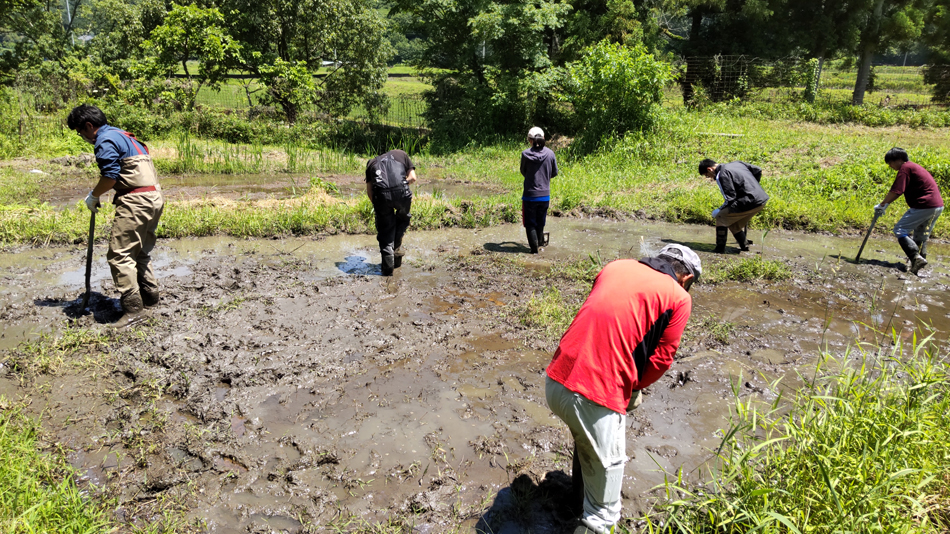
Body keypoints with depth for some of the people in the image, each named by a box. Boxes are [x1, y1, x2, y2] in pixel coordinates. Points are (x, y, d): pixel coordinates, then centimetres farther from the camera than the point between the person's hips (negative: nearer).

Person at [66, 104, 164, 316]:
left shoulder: (105, 141, -7)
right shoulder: (121, 135, 23)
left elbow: (110, 176, -16)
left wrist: (93, 196, 0)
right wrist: (97, 194, 20)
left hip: (136, 199, -10)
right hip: (154, 197, 10)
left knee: (119, 254, -7)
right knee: (140, 252, 18)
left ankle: (131, 304, -8)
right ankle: (150, 296, 22)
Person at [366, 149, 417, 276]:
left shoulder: (372, 163, 30)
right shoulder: (401, 154, 28)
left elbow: (369, 191, 20)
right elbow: (413, 177, 17)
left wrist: (376, 205, 29)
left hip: (381, 195, 1)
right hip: (401, 192, -1)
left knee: (385, 231, 13)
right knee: (403, 219, 28)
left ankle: (388, 268, 9)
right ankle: (397, 252, 22)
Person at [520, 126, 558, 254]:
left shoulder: (526, 154, -12)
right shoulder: (550, 153, -6)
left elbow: (523, 172, 3)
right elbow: (554, 172, 5)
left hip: (530, 194, -3)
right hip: (545, 195, 3)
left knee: (530, 222, 9)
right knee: (540, 220, 21)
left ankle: (534, 247, 6)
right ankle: (540, 241, 35)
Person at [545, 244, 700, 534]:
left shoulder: (617, 265, 15)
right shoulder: (679, 298, 2)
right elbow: (661, 358, 0)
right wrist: (634, 388, 18)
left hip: (554, 381, 7)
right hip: (596, 395, -6)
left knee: (585, 439, 35)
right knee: (608, 462, 19)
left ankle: (583, 486, 59)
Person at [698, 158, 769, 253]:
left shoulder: (722, 175, -10)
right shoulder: (736, 163, 16)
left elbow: (730, 199, -14)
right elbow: (758, 171, 23)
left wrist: (719, 210, 2)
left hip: (749, 202, -9)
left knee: (720, 218, 2)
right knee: (735, 223, 24)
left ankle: (720, 248, 7)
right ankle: (744, 246, 30)